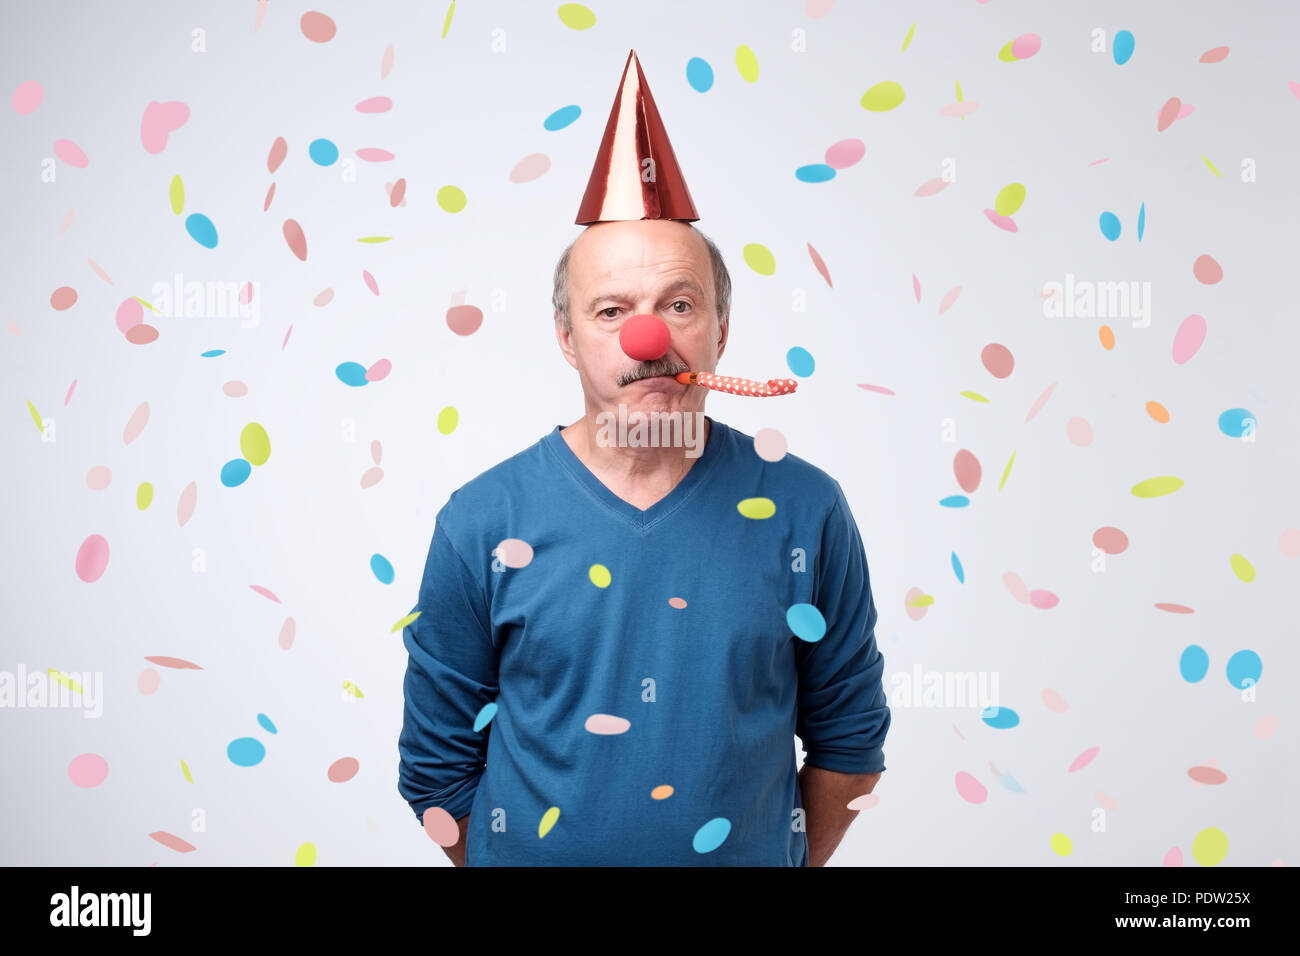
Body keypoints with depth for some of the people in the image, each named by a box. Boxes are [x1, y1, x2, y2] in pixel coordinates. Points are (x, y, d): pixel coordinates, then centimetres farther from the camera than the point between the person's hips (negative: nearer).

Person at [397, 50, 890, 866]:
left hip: (749, 855, 1)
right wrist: (506, 856, -1)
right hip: (538, 855, 0)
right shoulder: (483, 524, -13)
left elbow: (850, 737, -1)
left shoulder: (803, 511, -11)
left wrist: (795, 857, 1)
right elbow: (437, 763, -4)